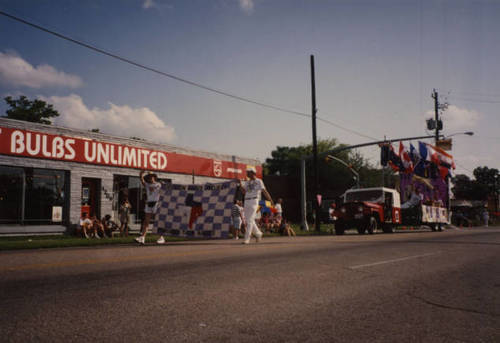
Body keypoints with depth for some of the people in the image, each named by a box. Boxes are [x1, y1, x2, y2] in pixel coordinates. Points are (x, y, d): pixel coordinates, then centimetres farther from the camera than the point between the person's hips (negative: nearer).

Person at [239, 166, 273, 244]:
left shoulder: (259, 181, 0)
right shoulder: (247, 182, 18)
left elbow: (264, 191, -7)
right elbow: (243, 192, 8)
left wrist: (271, 201, -14)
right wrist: (240, 183, -5)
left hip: (254, 201, -7)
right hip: (246, 202, 7)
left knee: (250, 220, -11)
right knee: (248, 220, 8)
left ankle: (247, 239, -11)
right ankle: (258, 233, 26)